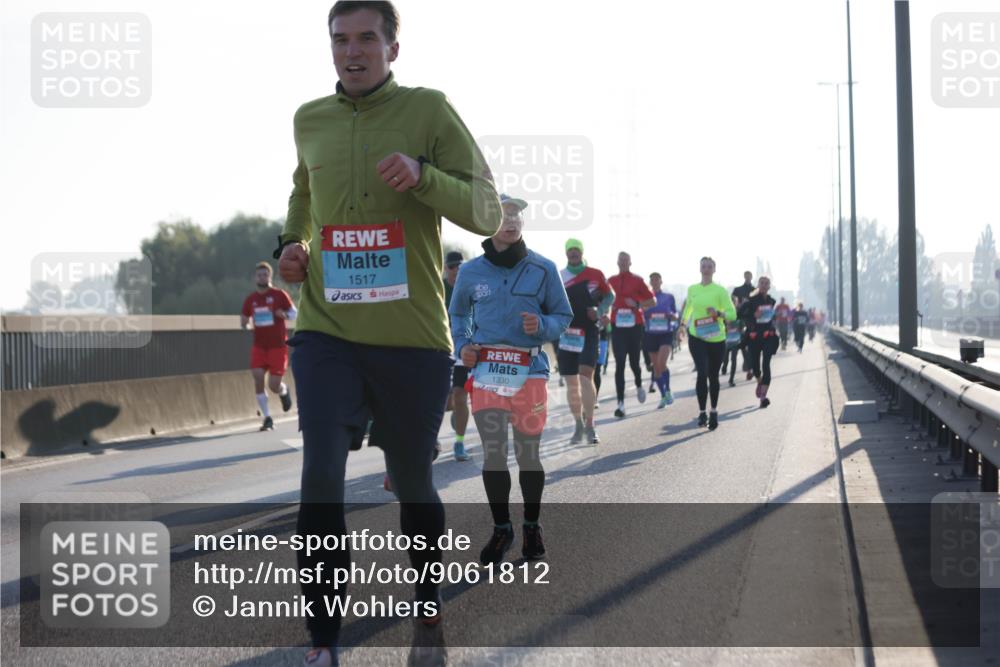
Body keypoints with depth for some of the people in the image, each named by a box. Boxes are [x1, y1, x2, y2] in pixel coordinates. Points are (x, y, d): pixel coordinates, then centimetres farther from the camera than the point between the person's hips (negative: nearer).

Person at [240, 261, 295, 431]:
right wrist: (243, 323, -8)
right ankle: (267, 418, -7)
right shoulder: (250, 299, 7)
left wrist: (284, 314, -22)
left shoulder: (279, 295, -3)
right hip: (259, 346, 3)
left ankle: (284, 390, 34)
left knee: (274, 386, -5)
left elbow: (294, 313, -1)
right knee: (258, 377, -15)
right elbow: (244, 320, 16)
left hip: (278, 346, -3)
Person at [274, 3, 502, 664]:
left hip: (412, 338, -2)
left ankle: (428, 609, 37)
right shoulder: (310, 120, 9)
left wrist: (421, 174, -24)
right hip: (327, 334, 2)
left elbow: (487, 212, -7)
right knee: (321, 480, -14)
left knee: (413, 485, 12)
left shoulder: (429, 111, -3)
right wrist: (292, 243, 11)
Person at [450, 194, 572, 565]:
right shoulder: (471, 272, 5)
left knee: (527, 452, 3)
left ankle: (532, 526, 21)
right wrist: (462, 345, 4)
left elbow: (563, 316, 8)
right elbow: (457, 314, 21)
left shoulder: (543, 269, 0)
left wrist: (541, 326, -13)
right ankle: (501, 529, 15)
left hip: (529, 370, -1)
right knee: (493, 452, 0)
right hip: (486, 370, 1)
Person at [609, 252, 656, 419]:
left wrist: (638, 304, -14)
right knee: (619, 365, -6)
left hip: (634, 325, -1)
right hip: (617, 326, 1)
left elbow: (652, 300, 1)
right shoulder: (611, 281, 7)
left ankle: (639, 386, 43)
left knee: (634, 361, 8)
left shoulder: (637, 280, 0)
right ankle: (621, 404, -7)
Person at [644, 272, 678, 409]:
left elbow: (675, 317, 12)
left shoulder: (669, 297, 5)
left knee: (661, 363, -22)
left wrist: (671, 315, -11)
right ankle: (663, 397, 15)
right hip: (651, 335, 2)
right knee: (656, 367, 4)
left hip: (666, 334, -2)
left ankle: (668, 391, -4)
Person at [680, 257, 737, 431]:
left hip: (717, 339, -1)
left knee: (713, 376, 11)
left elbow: (732, 314, -8)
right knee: (702, 373, -16)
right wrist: (683, 324, 18)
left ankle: (714, 412, 27)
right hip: (697, 338, 1)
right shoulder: (692, 289, 5)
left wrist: (718, 313, -25)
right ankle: (702, 412, -10)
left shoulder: (720, 290, -4)